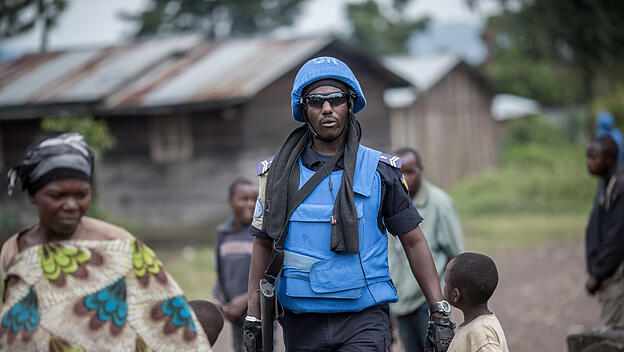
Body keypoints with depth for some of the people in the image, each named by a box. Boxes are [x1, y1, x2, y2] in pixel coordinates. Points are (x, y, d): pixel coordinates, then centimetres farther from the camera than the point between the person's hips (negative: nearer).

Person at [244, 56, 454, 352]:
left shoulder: (379, 171, 3)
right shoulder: (280, 173, 6)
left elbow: (413, 241, 7)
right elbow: (264, 244, 14)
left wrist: (440, 312, 2)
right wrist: (253, 316, 9)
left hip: (364, 321, -2)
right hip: (301, 324, 2)